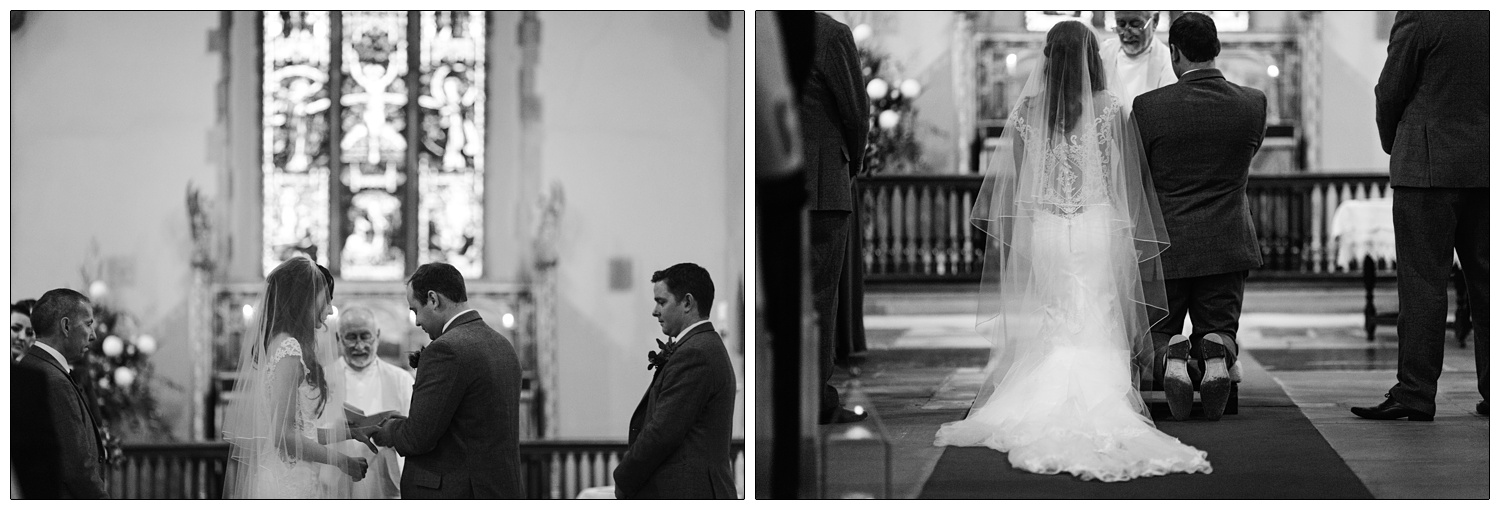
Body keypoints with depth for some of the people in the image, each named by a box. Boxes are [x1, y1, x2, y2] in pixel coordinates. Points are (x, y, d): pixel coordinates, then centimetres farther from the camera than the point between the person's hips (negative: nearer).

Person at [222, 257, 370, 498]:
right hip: (290, 483, -9)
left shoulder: (271, 343, 14)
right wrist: (343, 461, -10)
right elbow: (283, 436, -18)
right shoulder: (289, 349, -13)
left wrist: (351, 430, 17)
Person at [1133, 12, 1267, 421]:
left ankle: (1168, 356, -22)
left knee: (1153, 337, 15)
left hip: (1165, 246, -2)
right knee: (1218, 329, 16)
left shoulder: (1148, 107, -10)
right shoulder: (1254, 104, -2)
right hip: (1228, 245, 2)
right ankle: (1216, 353, -21)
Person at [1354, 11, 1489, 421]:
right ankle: (1493, 391, 13)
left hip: (1428, 168, -6)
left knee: (1422, 280, -4)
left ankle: (1415, 394, -4)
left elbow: (1390, 93, -6)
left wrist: (1392, 144, 12)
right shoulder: (1488, 17, 5)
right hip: (1484, 170, 6)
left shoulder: (1417, 17, -13)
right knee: (1484, 279, 10)